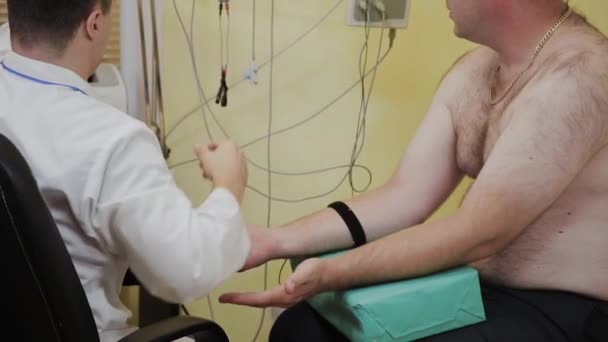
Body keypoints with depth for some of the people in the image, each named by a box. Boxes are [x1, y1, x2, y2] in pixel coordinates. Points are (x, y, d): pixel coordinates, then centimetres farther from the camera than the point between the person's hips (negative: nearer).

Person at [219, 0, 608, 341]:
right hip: (475, 285, 7)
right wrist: (277, 240, -9)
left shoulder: (575, 74, -22)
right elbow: (405, 197, -1)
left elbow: (478, 234, -26)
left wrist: (330, 275, -29)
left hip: (562, 309, -7)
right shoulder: (475, 69, 4)